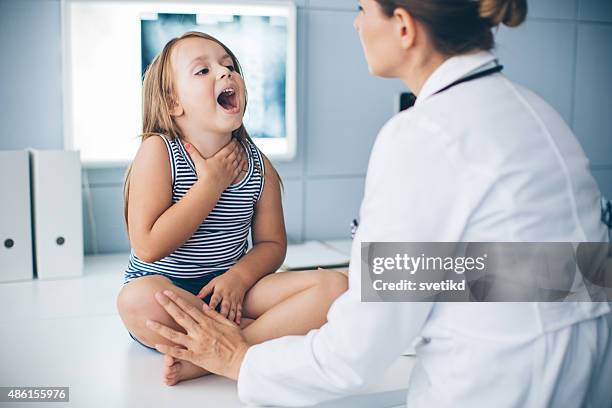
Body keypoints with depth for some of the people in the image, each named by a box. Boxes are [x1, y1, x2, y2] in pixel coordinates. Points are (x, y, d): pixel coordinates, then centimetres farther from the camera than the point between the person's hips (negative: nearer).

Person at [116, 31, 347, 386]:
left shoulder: (259, 165, 0)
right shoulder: (159, 151, -11)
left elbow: (272, 243, 6)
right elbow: (148, 247, -20)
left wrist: (239, 276, -15)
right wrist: (211, 184, -19)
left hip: (229, 288, 4)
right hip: (165, 287, -3)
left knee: (334, 285, -16)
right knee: (138, 299, -40)